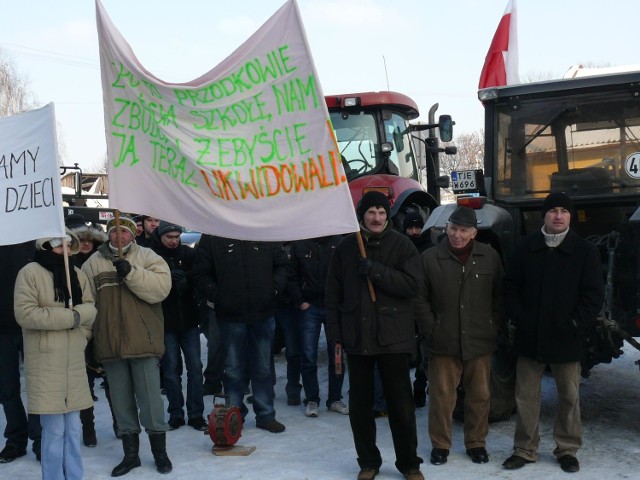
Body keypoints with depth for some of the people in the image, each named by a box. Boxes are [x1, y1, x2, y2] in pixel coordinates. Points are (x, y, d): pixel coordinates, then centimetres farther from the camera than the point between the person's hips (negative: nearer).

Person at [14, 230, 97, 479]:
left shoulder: (76, 274, 13)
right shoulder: (30, 272, -7)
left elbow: (90, 307, 11)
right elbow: (25, 313, -16)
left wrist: (78, 315, -11)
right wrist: (70, 317, -13)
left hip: (74, 358, 6)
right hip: (46, 359, -6)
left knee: (73, 426, 12)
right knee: (54, 429, -5)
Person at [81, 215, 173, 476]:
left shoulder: (147, 257, 1)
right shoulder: (93, 263, 9)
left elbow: (161, 287, -14)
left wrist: (130, 273, -22)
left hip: (143, 342, -3)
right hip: (110, 343, 3)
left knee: (150, 398, 2)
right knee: (121, 400, 11)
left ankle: (159, 452, 17)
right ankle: (130, 453, 24)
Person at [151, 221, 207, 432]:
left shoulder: (189, 254, 2)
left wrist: (186, 279, -18)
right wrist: (168, 277, -25)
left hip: (189, 320, 2)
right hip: (165, 322, -2)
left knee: (195, 367, 3)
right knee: (171, 368, 6)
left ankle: (196, 414, 11)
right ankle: (176, 414, 17)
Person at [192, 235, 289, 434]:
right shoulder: (211, 238, -2)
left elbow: (282, 264, 12)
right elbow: (201, 274, 1)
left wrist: (275, 288, -1)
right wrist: (215, 297, -8)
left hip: (263, 315, 2)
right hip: (230, 315, -2)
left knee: (263, 368, 12)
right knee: (233, 370, 6)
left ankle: (266, 415, 23)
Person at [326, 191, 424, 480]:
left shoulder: (401, 245, -2)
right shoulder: (346, 247, 5)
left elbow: (412, 284, -13)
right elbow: (333, 294, 7)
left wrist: (375, 270, -19)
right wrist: (335, 332, 1)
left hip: (393, 336, -2)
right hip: (356, 336, 3)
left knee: (400, 402, 4)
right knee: (359, 403, 10)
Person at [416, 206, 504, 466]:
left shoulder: (490, 257, 3)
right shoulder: (430, 258, -3)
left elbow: (500, 295, 9)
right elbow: (420, 298, 0)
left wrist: (495, 326, 2)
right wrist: (431, 329, -5)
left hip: (479, 342, 2)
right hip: (443, 342, -2)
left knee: (479, 396, 11)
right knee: (442, 396, 5)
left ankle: (476, 443, 27)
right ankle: (440, 444, 20)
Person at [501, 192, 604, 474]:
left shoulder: (585, 251, -2)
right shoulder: (525, 247, 3)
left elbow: (594, 295, -3)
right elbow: (511, 286, 5)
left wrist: (576, 324, -13)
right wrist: (519, 319, -6)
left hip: (567, 338, -1)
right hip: (529, 336, 1)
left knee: (569, 397, 9)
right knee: (526, 396, 8)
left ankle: (567, 449, 25)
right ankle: (524, 449, 20)